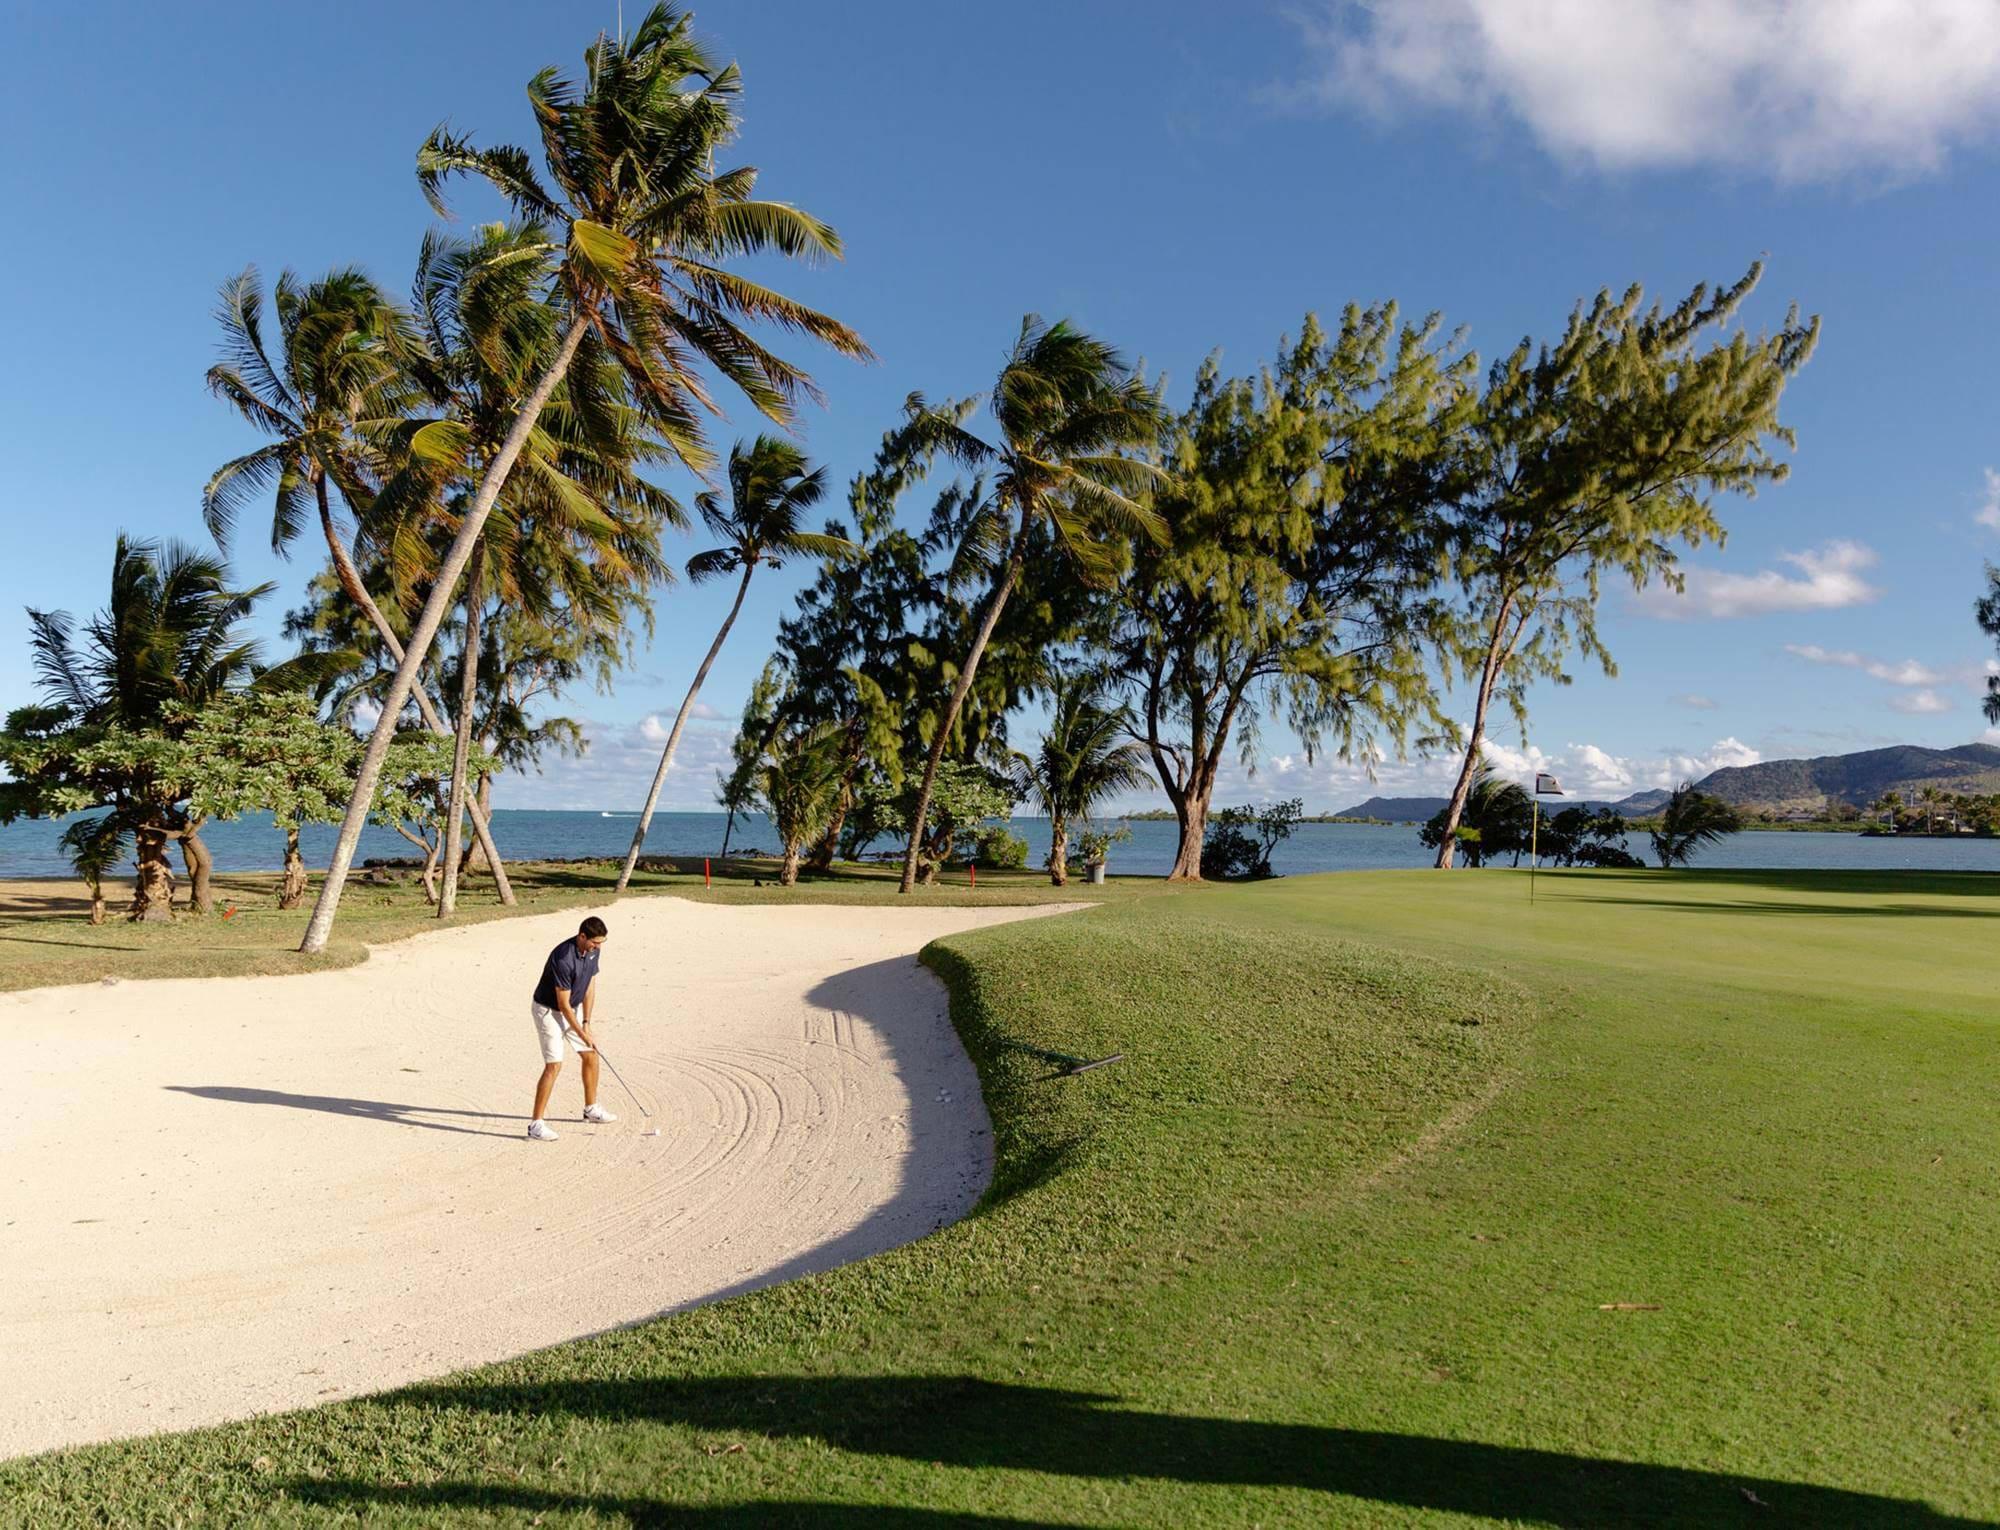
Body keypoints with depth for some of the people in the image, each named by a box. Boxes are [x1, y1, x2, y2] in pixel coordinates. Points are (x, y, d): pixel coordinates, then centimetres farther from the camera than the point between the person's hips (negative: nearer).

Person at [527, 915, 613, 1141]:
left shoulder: (592, 951, -8)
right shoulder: (563, 959, -33)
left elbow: (590, 987, -1)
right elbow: (563, 1004, -26)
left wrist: (586, 1023, -7)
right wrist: (583, 1034, -20)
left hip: (573, 1008, 8)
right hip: (549, 1010, -8)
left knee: (591, 1056, 12)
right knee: (554, 1065, -14)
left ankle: (591, 1108, 28)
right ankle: (536, 1125, -8)